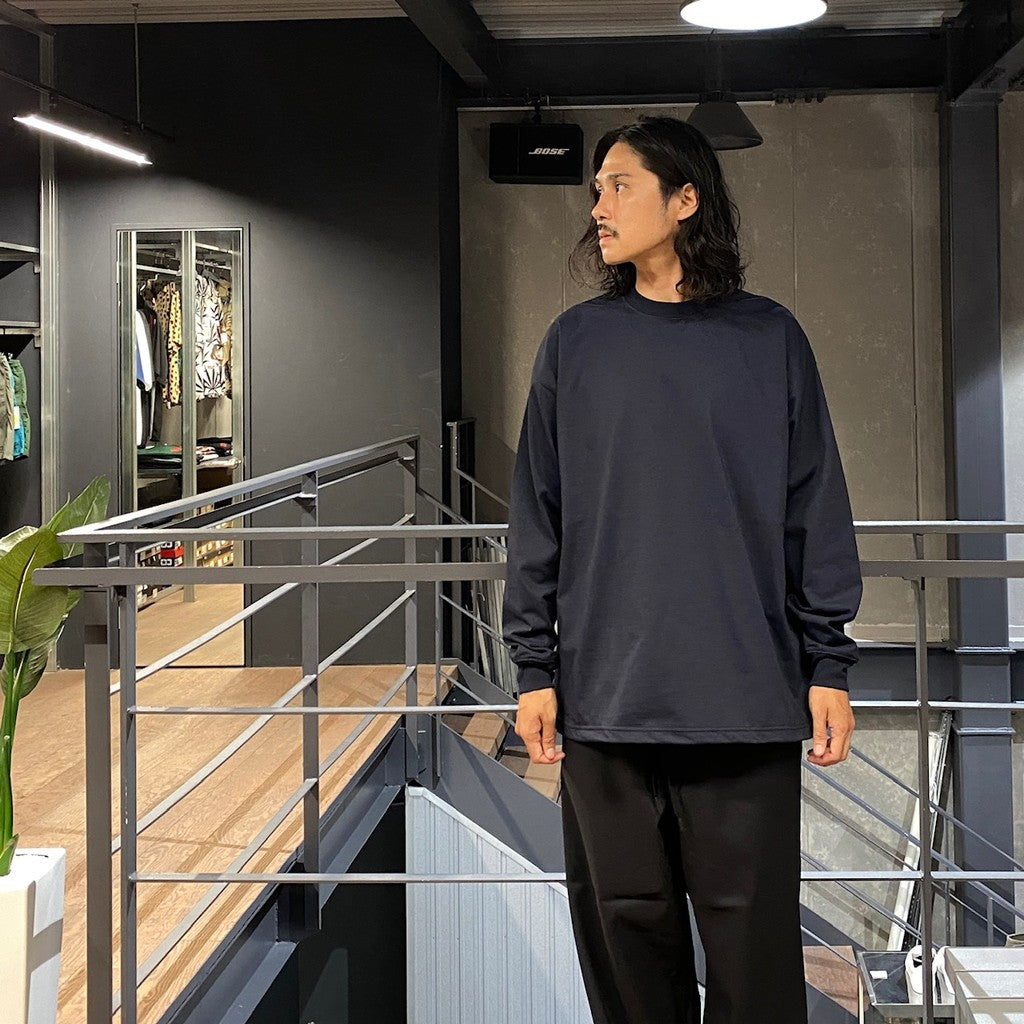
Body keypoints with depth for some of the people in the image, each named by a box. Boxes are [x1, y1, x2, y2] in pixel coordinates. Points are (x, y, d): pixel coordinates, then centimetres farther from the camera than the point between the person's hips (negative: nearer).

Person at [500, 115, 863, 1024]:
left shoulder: (768, 338, 4)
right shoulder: (576, 342, 7)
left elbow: (816, 512, 5)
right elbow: (538, 517, 7)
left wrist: (829, 666, 1)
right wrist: (535, 669, 3)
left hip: (748, 704, -1)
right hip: (605, 703, 1)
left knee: (753, 946, 3)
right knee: (627, 933, 7)